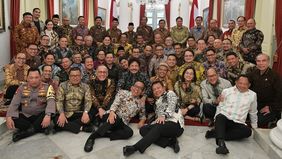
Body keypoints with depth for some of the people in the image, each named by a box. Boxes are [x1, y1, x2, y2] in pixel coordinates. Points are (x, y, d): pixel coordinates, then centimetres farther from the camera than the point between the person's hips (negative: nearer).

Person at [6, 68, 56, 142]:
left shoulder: (47, 87, -6)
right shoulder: (22, 87, 3)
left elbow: (51, 101, -21)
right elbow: (14, 103, -2)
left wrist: (48, 115, -40)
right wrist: (9, 117, -21)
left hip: (40, 116, -2)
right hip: (25, 116, 2)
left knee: (50, 115, -33)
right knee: (13, 118, -25)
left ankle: (26, 132, -22)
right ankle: (41, 128, -20)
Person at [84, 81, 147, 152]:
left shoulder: (140, 103, 20)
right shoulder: (123, 92, 10)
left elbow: (143, 115, 31)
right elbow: (115, 103, -7)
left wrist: (142, 121, 7)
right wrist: (112, 112, -28)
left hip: (122, 123, 3)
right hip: (113, 115, -3)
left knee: (129, 132, -30)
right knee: (116, 119, -40)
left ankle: (103, 134, -29)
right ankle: (92, 137, -38)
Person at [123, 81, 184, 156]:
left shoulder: (170, 93, 9)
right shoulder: (157, 101, 28)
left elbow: (171, 106, -11)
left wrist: (164, 116, -29)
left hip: (175, 124, -6)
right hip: (163, 124, 6)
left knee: (158, 128, -34)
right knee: (143, 129, -14)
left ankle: (136, 147, -48)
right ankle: (170, 142, -26)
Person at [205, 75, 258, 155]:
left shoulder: (252, 95, 10)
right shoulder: (226, 91, 6)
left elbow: (253, 113, 21)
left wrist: (255, 127, 26)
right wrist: (216, 121, 7)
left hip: (237, 123, 2)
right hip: (223, 118, -1)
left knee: (248, 131, -30)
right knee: (220, 117, -36)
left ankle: (215, 133, -28)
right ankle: (221, 144, -52)